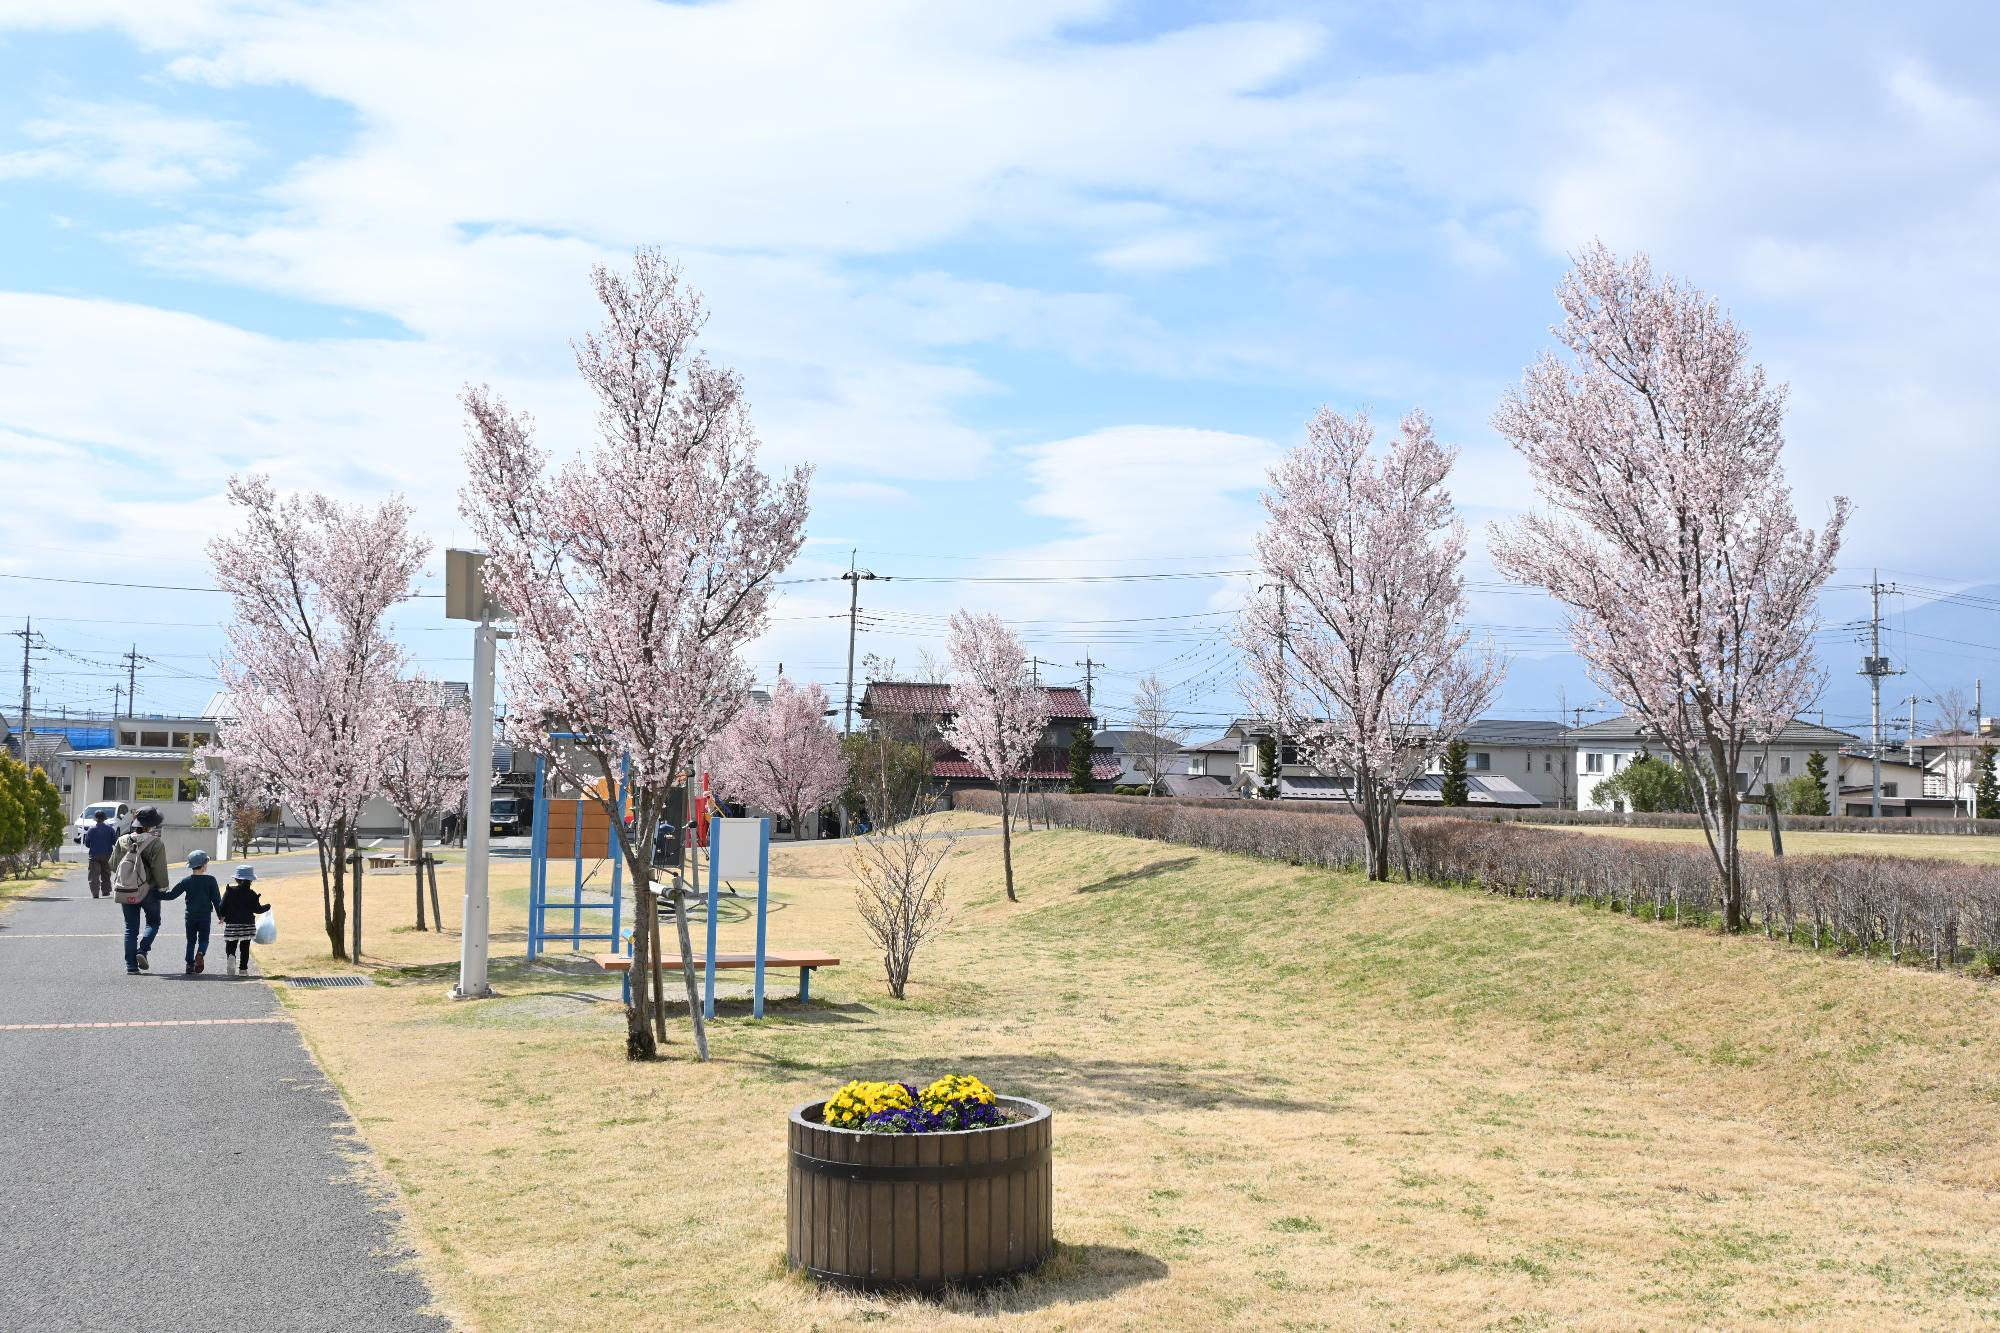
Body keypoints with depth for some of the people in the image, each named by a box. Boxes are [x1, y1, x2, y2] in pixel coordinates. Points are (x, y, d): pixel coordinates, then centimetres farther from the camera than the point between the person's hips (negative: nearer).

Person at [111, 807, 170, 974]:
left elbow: (113, 865, 5)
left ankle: (131, 965, 6)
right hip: (148, 891, -4)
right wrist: (163, 887, -3)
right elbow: (159, 870, -15)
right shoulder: (156, 844, -14)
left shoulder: (123, 841, 0)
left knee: (131, 927, 11)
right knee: (153, 922, 17)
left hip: (125, 891, 4)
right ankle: (142, 950, -6)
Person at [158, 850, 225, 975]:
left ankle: (190, 964, 5)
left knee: (191, 941, 12)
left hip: (190, 915, 2)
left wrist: (158, 896, 12)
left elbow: (171, 895, -1)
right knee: (204, 939, 8)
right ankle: (200, 953, -22)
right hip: (205, 916, -1)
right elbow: (217, 899, -4)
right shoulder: (210, 880, -5)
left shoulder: (186, 881, -1)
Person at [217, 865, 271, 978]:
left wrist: (222, 917, 17)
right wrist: (267, 906, 15)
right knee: (245, 948, 8)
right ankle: (243, 969, 6)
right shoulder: (251, 894, -4)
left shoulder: (229, 891, -2)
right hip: (247, 925, 0)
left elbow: (222, 907, -2)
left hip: (231, 925, 0)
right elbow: (257, 909, -3)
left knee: (231, 946, 5)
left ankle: (231, 956, -26)